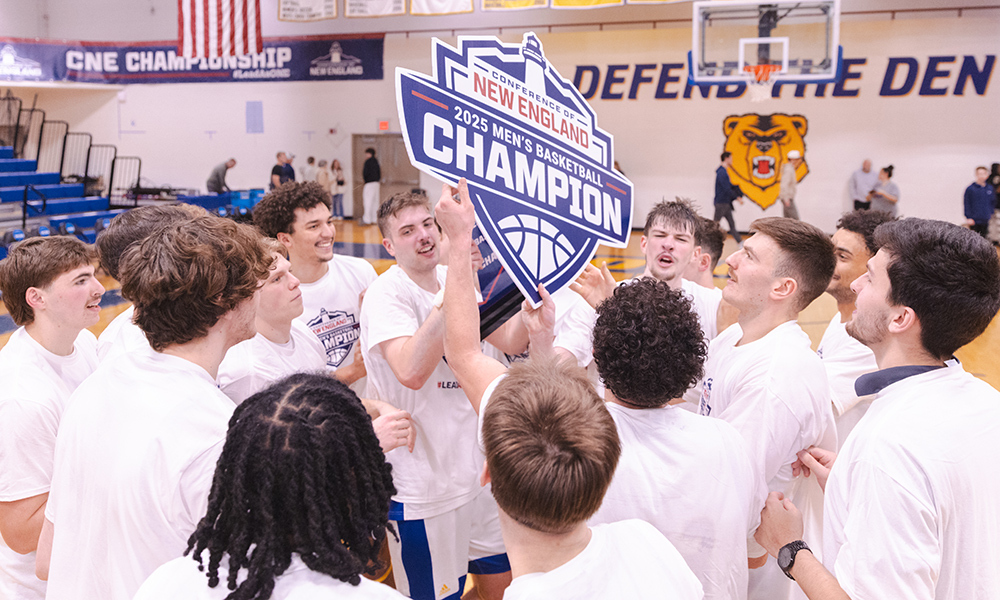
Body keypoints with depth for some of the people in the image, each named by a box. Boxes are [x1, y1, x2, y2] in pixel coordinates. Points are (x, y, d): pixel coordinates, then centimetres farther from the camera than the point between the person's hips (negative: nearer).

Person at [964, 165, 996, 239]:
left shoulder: (990, 188, 5)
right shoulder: (970, 189, -8)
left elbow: (993, 202, 19)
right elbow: (967, 204, -6)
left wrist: (991, 213, 12)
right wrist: (968, 217, -10)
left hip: (986, 221, 4)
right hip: (974, 221, -4)